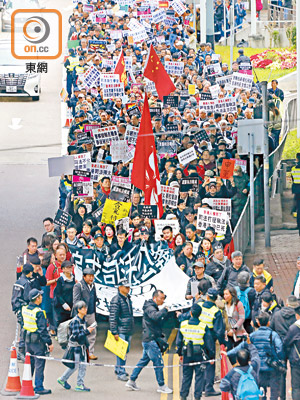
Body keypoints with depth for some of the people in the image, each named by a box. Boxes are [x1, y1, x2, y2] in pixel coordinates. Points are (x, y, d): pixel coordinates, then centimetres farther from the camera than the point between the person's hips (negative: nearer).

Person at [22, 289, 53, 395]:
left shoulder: (25, 309, 1)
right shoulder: (39, 312, -22)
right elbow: (42, 330, -21)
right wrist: (49, 343, -16)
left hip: (28, 340, 8)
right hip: (38, 342, -8)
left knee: (29, 363, 19)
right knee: (39, 364, 0)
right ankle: (39, 388, 2)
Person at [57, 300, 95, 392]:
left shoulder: (83, 319, 6)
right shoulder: (75, 321, -20)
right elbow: (76, 336, -24)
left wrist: (89, 330, 3)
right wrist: (87, 331, -24)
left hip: (82, 346, 8)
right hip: (75, 347, -8)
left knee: (83, 366, 7)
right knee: (74, 366, 2)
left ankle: (80, 385, 14)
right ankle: (62, 379, 21)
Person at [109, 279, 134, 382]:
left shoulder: (128, 299, 15)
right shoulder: (116, 300, -12)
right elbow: (113, 317, -16)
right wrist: (114, 332, -19)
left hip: (128, 331, 8)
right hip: (121, 330, -8)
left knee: (126, 350, 13)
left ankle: (118, 369, 27)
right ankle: (121, 373, -5)